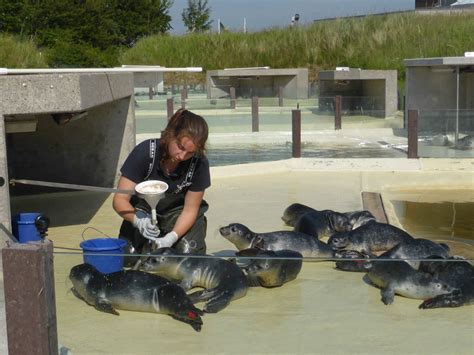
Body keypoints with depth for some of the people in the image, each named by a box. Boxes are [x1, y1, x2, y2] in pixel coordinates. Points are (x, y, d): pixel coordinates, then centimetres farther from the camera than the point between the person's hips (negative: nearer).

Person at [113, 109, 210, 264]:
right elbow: (120, 200, -24)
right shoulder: (145, 152, -26)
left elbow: (190, 210, -14)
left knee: (190, 254, -23)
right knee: (128, 258, -20)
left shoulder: (199, 164, -23)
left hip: (177, 213, 1)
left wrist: (171, 237, -32)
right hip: (143, 212, 0)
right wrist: (138, 220, -44)